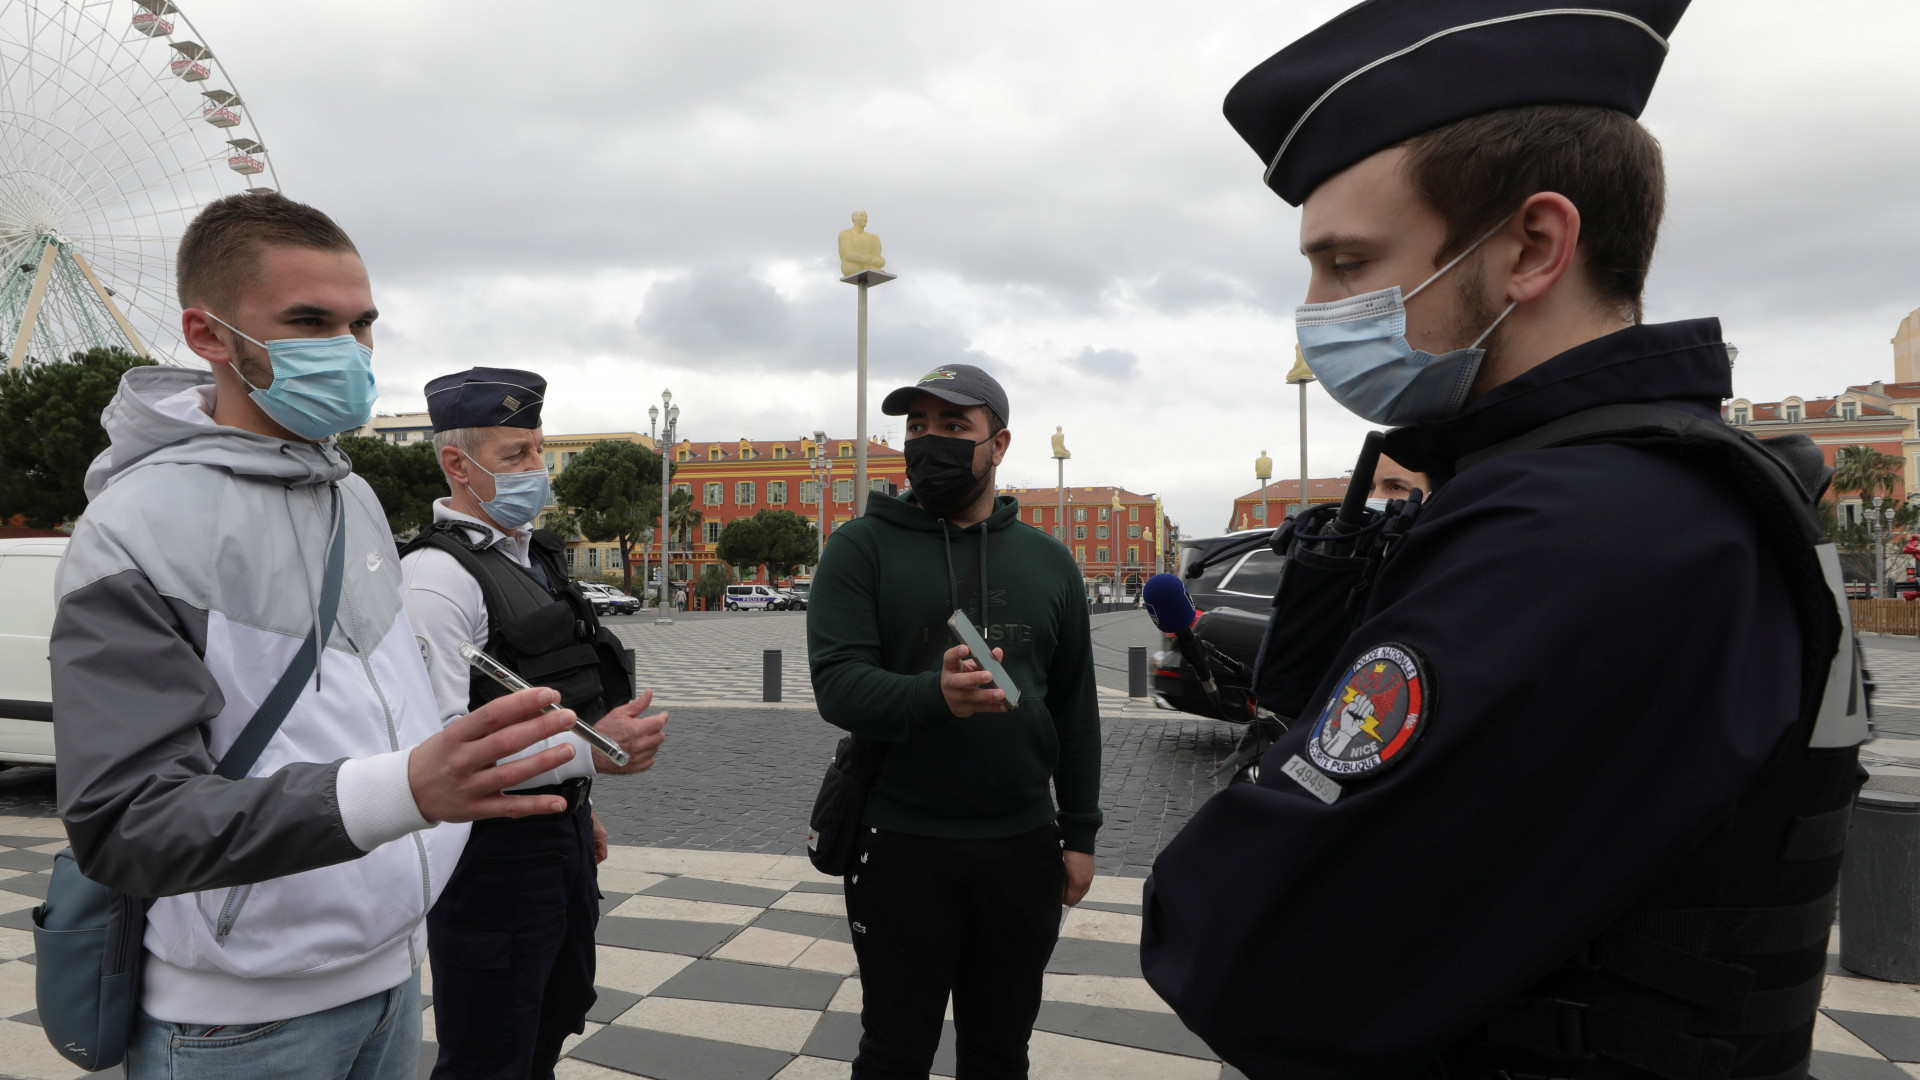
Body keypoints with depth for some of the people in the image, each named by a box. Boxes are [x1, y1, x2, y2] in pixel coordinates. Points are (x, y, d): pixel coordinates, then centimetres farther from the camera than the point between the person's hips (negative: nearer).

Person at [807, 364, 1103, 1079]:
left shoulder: (1048, 561, 7)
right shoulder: (863, 548, -3)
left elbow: (1075, 707, 9)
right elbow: (837, 684, -15)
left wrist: (1079, 834, 6)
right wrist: (936, 695, -33)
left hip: (1023, 844, 3)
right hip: (903, 847, -2)